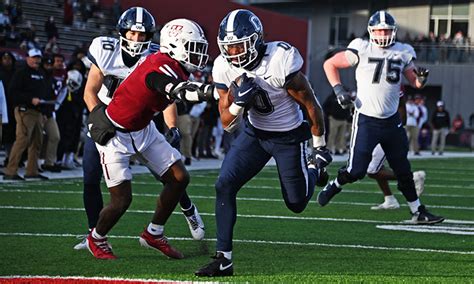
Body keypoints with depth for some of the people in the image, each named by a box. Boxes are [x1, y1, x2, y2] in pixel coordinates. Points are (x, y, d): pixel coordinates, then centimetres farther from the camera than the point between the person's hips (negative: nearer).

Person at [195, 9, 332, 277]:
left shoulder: (281, 61, -30)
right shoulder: (225, 68, -14)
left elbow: (311, 104, -16)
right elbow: (228, 123, -6)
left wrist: (320, 145, -4)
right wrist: (239, 101, -29)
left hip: (290, 136, -4)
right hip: (255, 134, 4)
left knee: (297, 203, 7)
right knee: (225, 185, -14)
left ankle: (316, 166, 40)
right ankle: (224, 259, -6)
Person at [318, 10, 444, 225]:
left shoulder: (403, 53, 4)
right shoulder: (361, 50, -8)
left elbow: (416, 83, 13)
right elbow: (330, 64, 1)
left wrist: (422, 77, -10)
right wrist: (338, 90, -9)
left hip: (391, 120, 4)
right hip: (366, 120, -4)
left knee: (403, 170, 9)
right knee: (356, 170, -6)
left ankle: (417, 211, 19)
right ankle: (334, 186, 24)